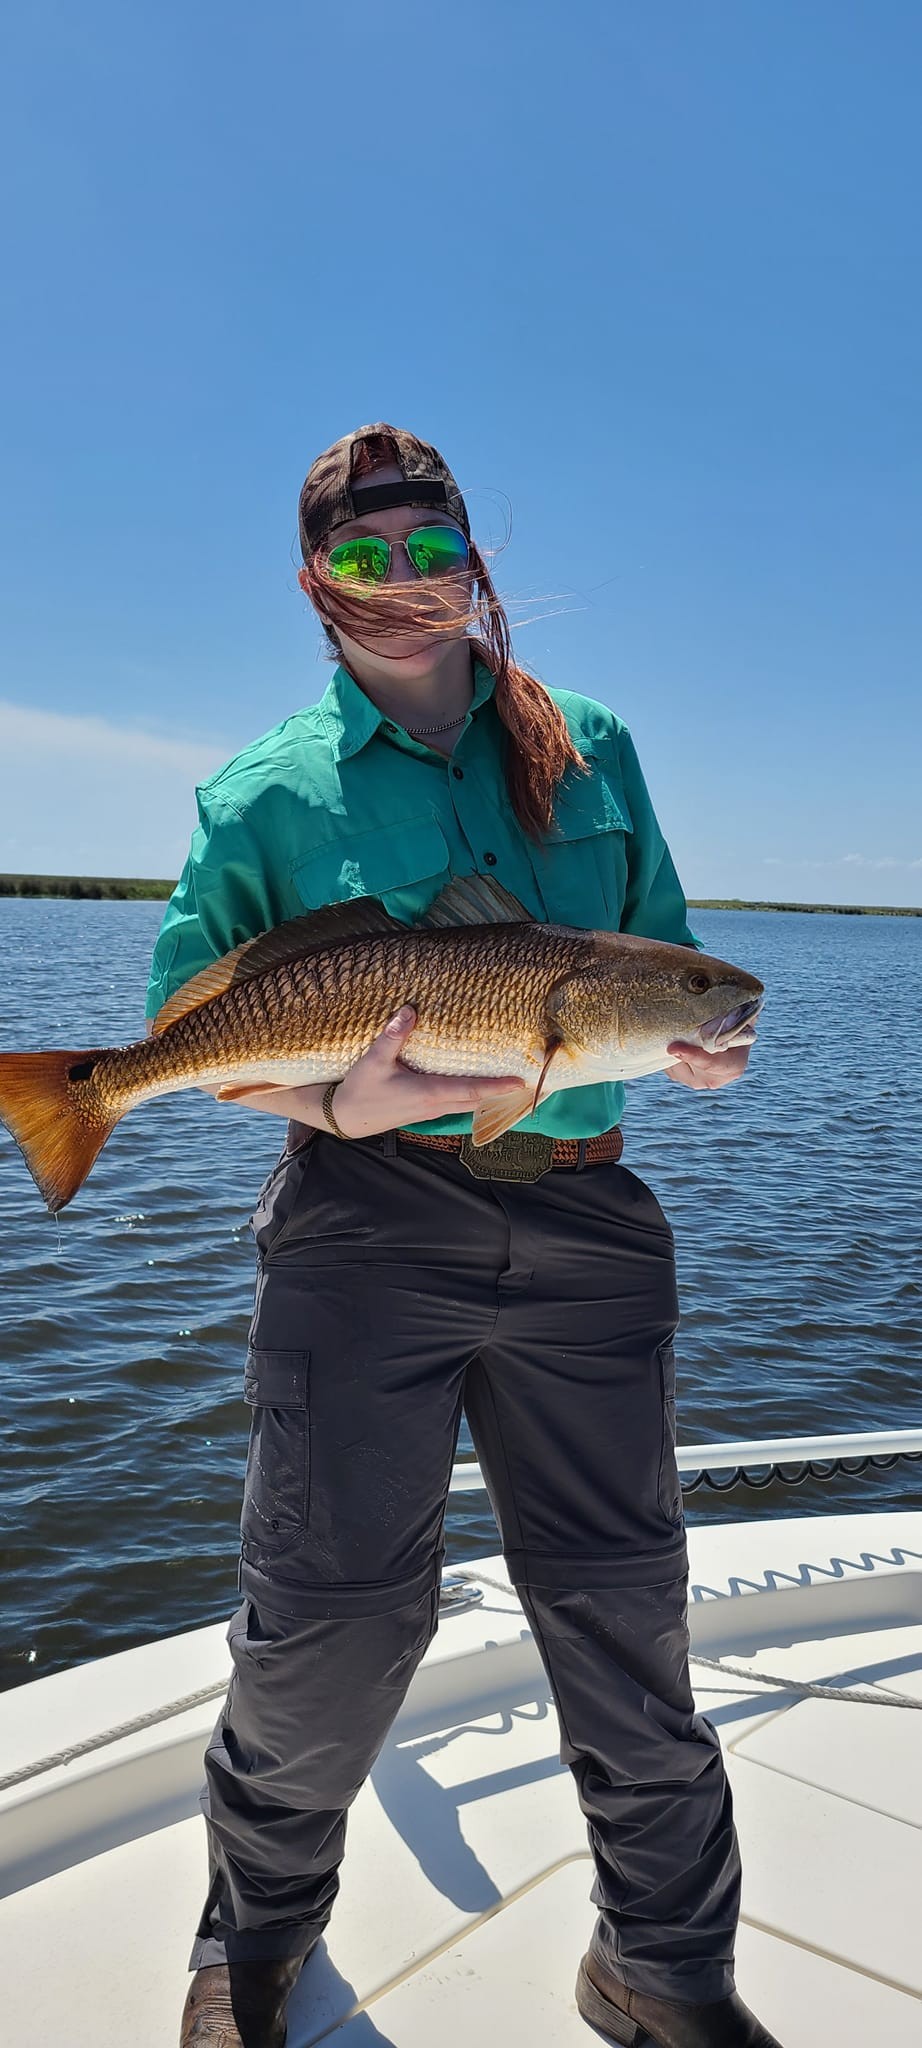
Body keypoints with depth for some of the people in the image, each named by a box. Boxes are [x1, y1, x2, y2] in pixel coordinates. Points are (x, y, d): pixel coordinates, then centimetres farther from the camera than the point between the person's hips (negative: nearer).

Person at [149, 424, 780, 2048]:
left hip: (583, 1218, 3)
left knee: (626, 1611, 12)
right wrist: (335, 1102, -15)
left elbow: (661, 961, 17)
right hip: (368, 1222, -2)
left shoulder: (593, 751, 13)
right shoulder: (266, 793, 4)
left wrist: (696, 1042, -5)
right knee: (333, 1616, 6)